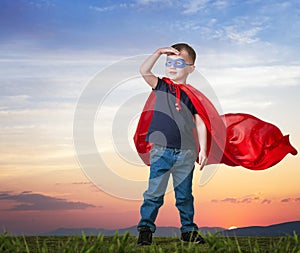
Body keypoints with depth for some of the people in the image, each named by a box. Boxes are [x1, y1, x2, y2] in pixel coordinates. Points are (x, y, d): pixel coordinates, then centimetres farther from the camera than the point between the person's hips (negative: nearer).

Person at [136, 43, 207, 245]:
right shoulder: (161, 86, 4)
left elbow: (200, 124, 4)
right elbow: (144, 71, -13)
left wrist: (202, 150, -1)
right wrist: (159, 52, -17)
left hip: (186, 152, 1)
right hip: (161, 150, -1)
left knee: (185, 194, 10)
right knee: (154, 192, 0)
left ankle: (188, 230, 21)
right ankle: (146, 228, 8)